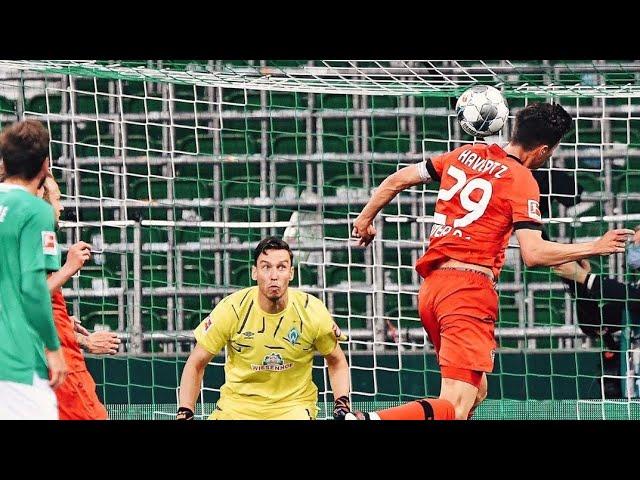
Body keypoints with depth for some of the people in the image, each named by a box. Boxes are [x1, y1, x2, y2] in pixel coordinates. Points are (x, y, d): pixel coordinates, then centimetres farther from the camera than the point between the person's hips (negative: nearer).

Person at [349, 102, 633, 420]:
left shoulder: (466, 155, 14)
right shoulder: (522, 181, -6)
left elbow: (397, 180, 20)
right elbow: (533, 254, -16)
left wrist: (366, 218, 36)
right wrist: (595, 248, -6)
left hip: (430, 287, 8)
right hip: (470, 290, -8)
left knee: (477, 392, 21)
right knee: (457, 407, -17)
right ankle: (369, 420, -39)